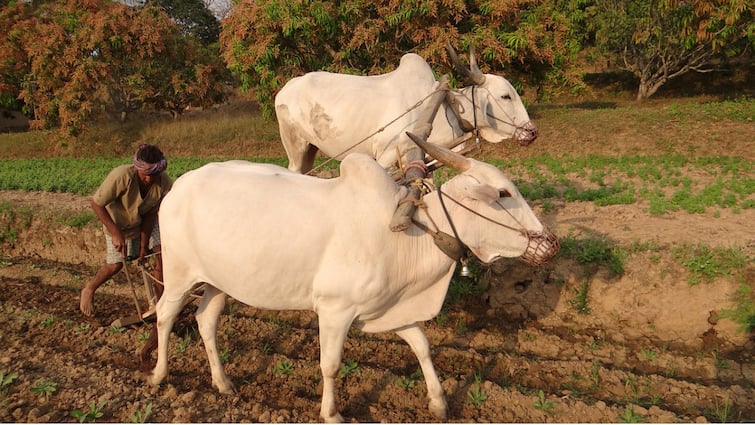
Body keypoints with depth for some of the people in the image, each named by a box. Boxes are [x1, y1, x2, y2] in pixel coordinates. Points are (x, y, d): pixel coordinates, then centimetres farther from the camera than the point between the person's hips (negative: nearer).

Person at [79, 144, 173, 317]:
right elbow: (96, 204, -27)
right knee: (115, 264, 0)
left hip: (144, 221, 3)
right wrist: (116, 233, -29)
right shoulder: (122, 176, -38)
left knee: (161, 252, -11)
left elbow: (150, 214, -19)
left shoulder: (164, 184, -29)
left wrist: (144, 245, -18)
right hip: (117, 222, -3)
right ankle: (88, 290, 30)